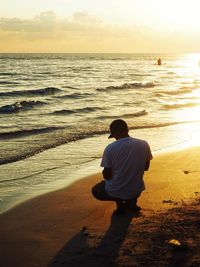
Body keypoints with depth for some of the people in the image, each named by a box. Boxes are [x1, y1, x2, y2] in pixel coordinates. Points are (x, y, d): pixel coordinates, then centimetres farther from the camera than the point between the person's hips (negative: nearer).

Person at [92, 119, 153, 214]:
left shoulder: (110, 148, -17)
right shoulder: (144, 145, -8)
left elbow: (106, 175, -9)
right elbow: (146, 167, 6)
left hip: (114, 192, -4)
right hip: (136, 191, 4)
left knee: (95, 190, 28)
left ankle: (120, 201, 2)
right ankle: (131, 201, 13)